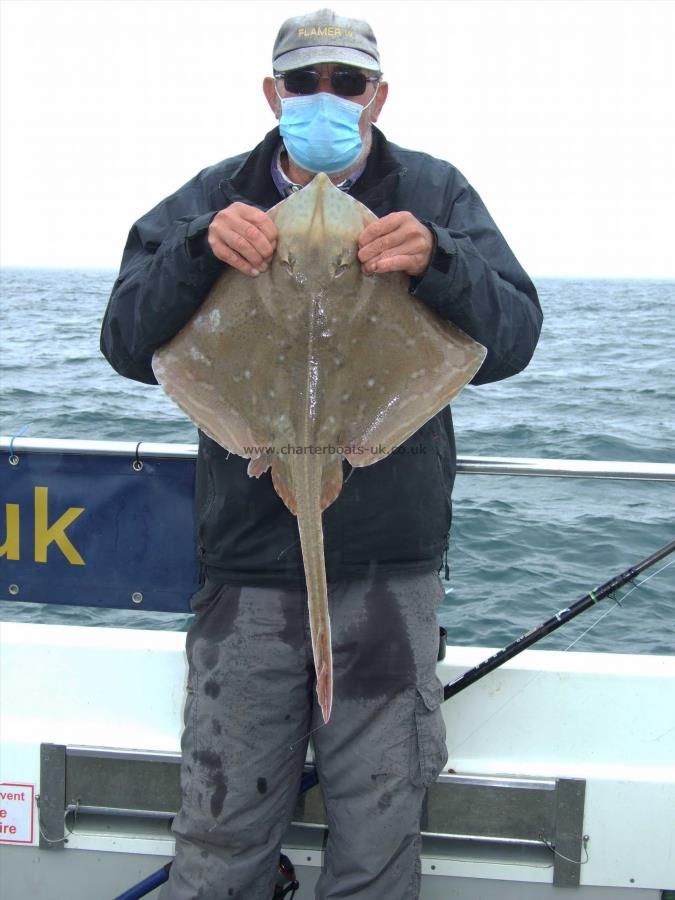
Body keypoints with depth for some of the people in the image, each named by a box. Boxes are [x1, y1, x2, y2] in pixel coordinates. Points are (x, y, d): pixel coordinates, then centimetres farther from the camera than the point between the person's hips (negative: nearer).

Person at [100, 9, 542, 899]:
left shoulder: (434, 193, 5)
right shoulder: (215, 198, 7)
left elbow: (513, 338, -3)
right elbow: (127, 345, -1)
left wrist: (437, 260, -21)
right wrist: (199, 251, -18)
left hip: (391, 572, 0)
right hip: (248, 565, 0)